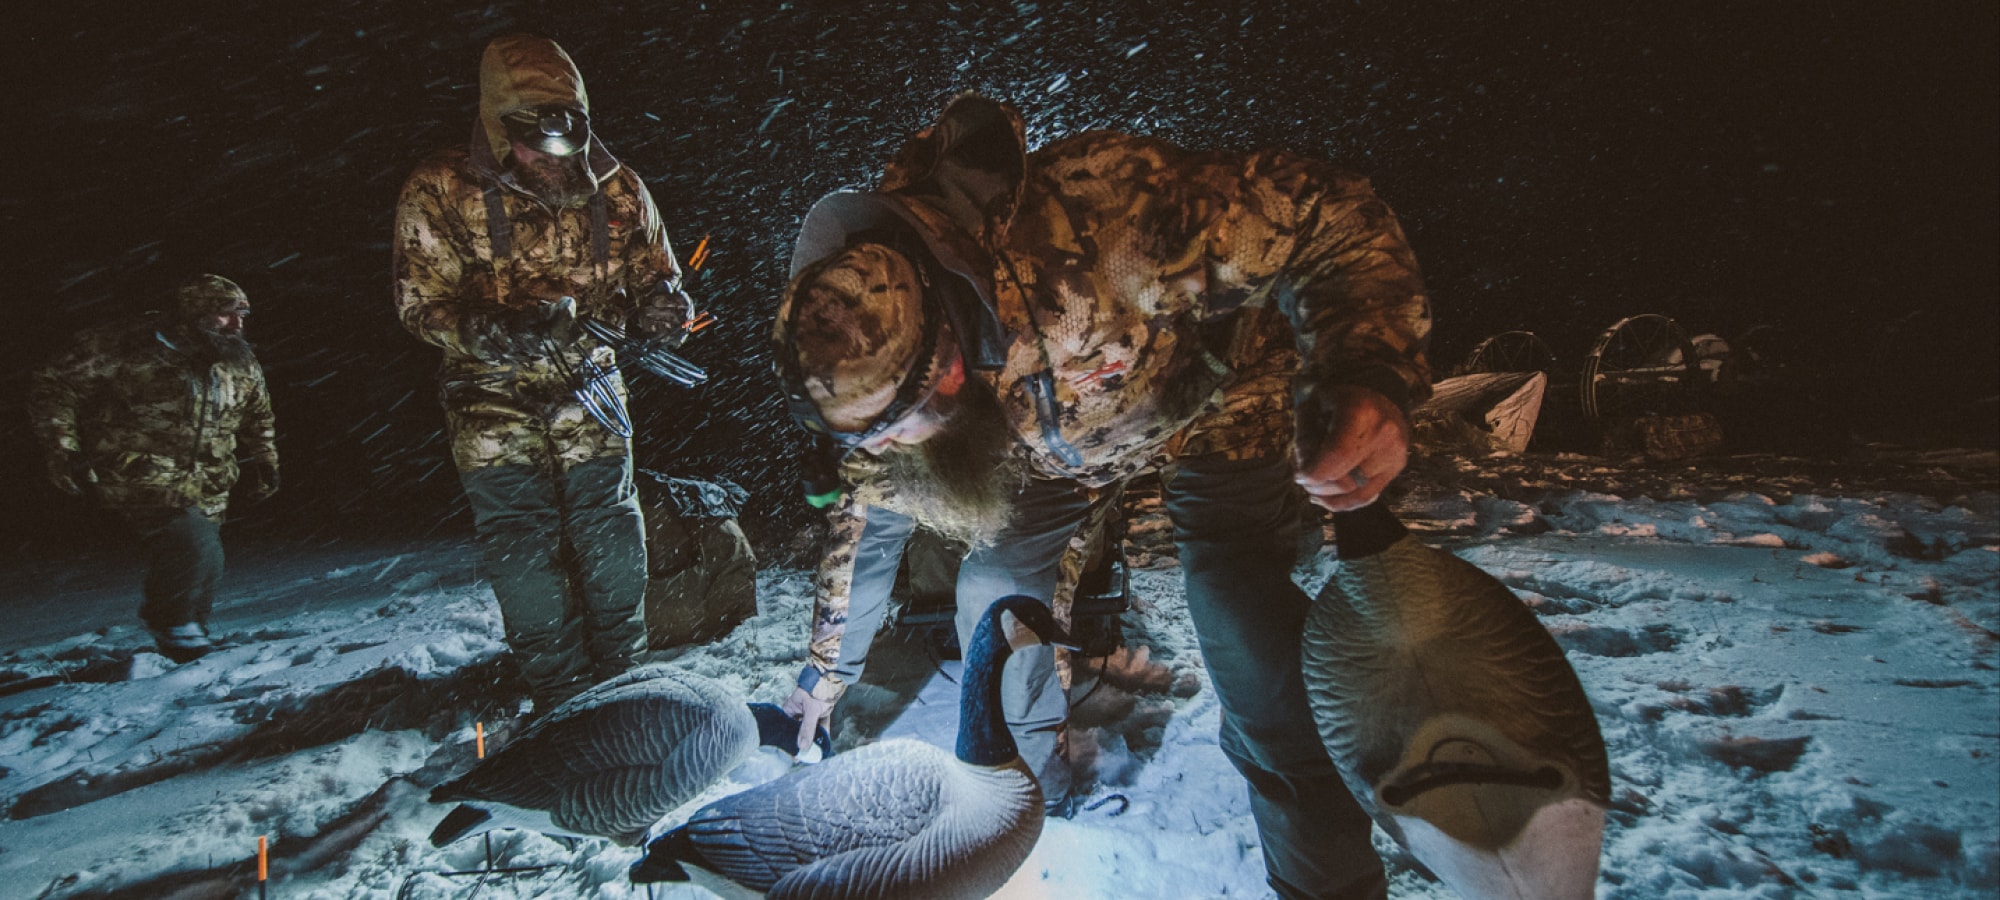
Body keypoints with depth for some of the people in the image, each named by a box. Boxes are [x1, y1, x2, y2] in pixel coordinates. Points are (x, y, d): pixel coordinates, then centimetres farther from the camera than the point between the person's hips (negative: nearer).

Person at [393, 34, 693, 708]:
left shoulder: (615, 189, -4)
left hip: (587, 383, 2)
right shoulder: (439, 192, -10)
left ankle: (619, 676, 18)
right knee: (522, 543, -6)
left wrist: (663, 307, -19)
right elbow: (422, 304, -10)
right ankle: (563, 698, 8)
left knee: (611, 532, -1)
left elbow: (654, 275, 7)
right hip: (493, 393, -1)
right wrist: (495, 330, -32)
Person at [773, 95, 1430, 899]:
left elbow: (1330, 218, -34)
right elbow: (864, 517, -3)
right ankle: (1039, 790, 30)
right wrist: (826, 672, 7)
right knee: (993, 592, 1)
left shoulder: (1100, 212, -44)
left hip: (1216, 407, -5)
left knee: (1262, 676, -17)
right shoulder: (879, 363, -22)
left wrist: (1371, 378, -54)